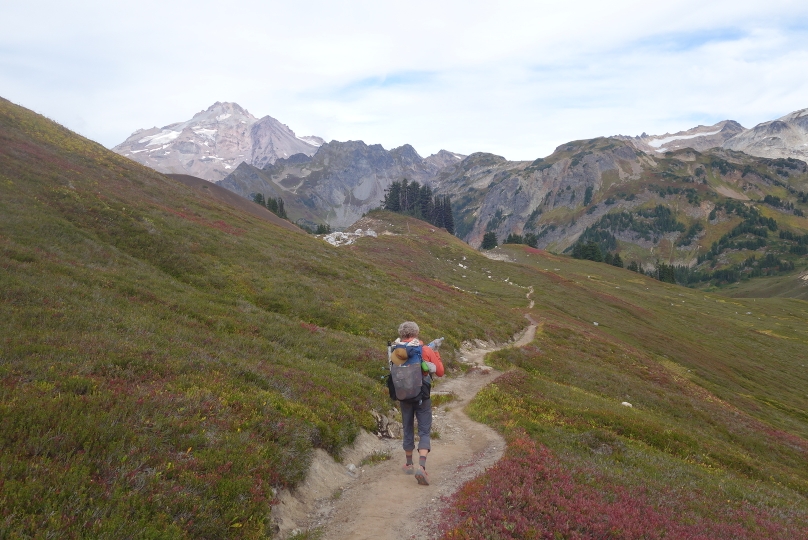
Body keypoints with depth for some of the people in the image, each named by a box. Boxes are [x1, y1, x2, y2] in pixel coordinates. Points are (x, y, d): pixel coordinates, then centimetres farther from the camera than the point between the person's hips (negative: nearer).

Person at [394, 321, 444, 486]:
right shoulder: (426, 350, -8)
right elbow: (440, 372, -1)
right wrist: (435, 352, 12)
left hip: (404, 396, 2)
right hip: (422, 397, -2)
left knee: (408, 430, 19)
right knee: (424, 432, 2)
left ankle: (409, 464, 32)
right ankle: (421, 467, -16)